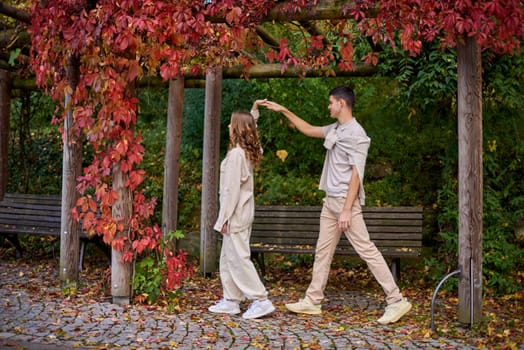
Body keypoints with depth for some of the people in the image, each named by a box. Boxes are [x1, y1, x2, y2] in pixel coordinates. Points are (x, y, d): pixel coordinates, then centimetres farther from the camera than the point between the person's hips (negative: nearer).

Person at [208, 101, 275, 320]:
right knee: (228, 258, 14)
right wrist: (253, 112, 27)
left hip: (236, 214, -10)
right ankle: (230, 301, 20)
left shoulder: (236, 154, -18)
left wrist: (225, 217, -18)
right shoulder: (248, 151, 8)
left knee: (238, 258, -6)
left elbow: (232, 189, -21)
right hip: (242, 213, 10)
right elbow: (250, 127, 33)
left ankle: (261, 301, -3)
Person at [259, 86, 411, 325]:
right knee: (323, 251, 12)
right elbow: (309, 130, 28)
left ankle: (396, 301, -3)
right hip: (330, 200, 9)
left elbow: (356, 174, -18)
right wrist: (283, 111, 25)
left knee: (366, 249, -9)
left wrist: (347, 209, -22)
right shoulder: (335, 129, 13)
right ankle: (312, 301, 21)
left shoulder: (356, 134, -14)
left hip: (346, 201, -9)